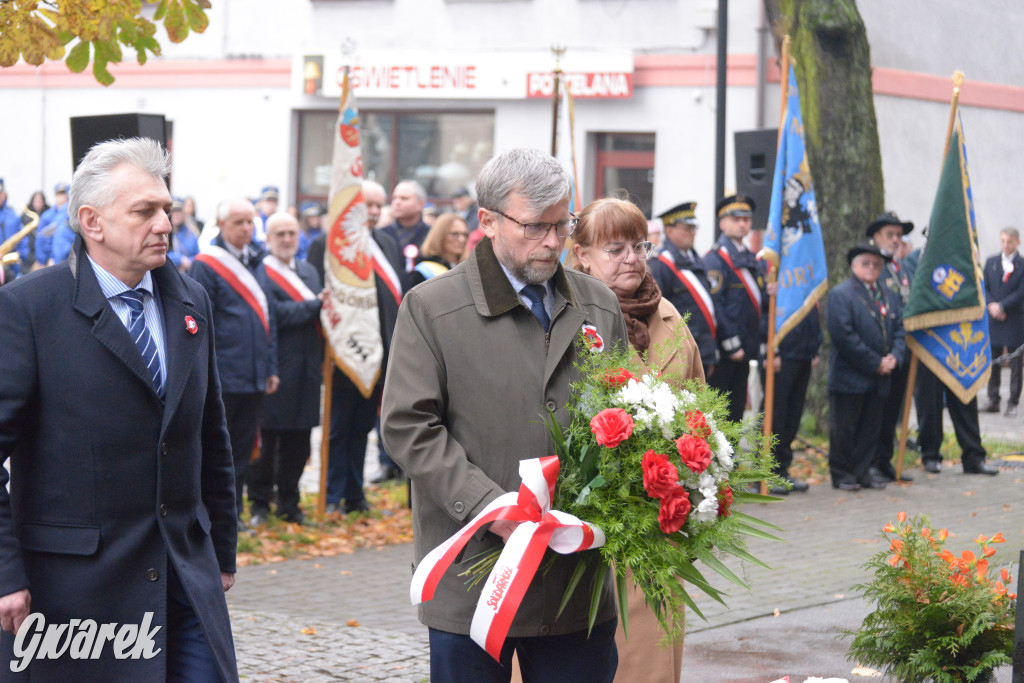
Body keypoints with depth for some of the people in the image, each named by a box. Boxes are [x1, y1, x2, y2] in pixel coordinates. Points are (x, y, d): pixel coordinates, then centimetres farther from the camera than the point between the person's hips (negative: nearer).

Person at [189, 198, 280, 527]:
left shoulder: (257, 262, 13)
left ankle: (232, 512, 18)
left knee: (243, 447, 11)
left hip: (254, 377, 7)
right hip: (222, 376, -7)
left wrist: (271, 367, 15)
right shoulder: (206, 265, -8)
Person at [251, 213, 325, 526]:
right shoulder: (260, 272, -6)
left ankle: (289, 502, 19)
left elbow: (322, 306, 13)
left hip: (305, 368, 6)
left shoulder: (309, 271, 17)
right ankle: (260, 503, 10)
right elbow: (274, 313, -18)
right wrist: (316, 304, -18)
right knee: (267, 437, 0)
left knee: (298, 440, 9)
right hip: (275, 367, -6)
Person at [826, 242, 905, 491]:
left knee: (870, 428, 10)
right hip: (849, 376, -6)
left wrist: (894, 356, -7)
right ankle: (841, 474, 10)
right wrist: (875, 363, -15)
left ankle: (863, 471, 19)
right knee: (843, 428, 1)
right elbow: (844, 335, -16)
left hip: (879, 378, 6)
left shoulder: (889, 296, 14)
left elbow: (899, 330, 14)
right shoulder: (840, 294, -8)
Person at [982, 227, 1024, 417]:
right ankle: (993, 400, 13)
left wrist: (1001, 306, -15)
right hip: (993, 319, 4)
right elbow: (984, 287, 8)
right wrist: (991, 306, -9)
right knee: (993, 362, 6)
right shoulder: (991, 262, 10)